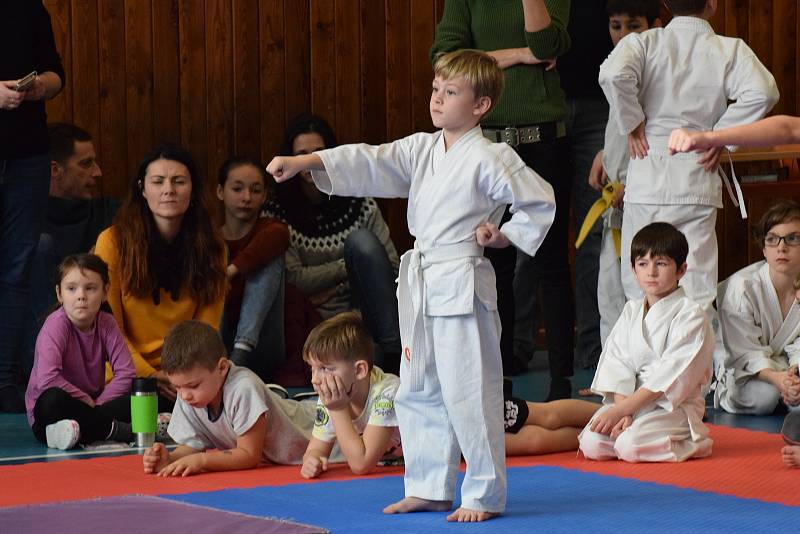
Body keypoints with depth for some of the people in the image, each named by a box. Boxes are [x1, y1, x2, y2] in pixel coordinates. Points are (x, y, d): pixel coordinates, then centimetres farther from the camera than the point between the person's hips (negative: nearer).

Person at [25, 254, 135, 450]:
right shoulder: (57, 324, -17)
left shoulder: (107, 324, -3)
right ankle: (114, 430, -26)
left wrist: (97, 404, -18)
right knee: (53, 399, -39)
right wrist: (87, 401, -19)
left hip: (92, 405, 5)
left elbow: (125, 374, -6)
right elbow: (47, 379, -29)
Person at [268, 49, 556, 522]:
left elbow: (541, 202, -4)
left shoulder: (491, 158, -10)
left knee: (469, 394, -6)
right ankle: (429, 487, 25)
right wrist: (304, 161, -7)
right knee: (419, 392, 14)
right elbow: (368, 164, 3)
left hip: (463, 285, -8)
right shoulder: (421, 150, 10)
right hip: (421, 286, 8)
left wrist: (506, 236, -8)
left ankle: (485, 495, 4)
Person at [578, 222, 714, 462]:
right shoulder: (631, 312, 13)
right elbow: (617, 362, 3)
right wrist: (622, 410, -16)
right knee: (591, 444, -20)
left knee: (629, 445, -30)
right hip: (631, 400, 5)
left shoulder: (691, 315, -8)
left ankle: (692, 443, -7)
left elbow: (672, 373, -15)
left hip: (674, 405, -5)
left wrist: (621, 409, -18)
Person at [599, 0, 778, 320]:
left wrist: (633, 125, -6)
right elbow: (761, 91, -15)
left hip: (648, 177, 0)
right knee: (698, 289, 4)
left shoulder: (645, 43, -1)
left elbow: (613, 74, -19)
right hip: (699, 180, 0)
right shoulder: (730, 50, 0)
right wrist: (720, 136, -4)